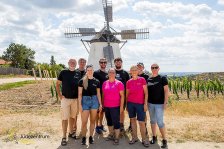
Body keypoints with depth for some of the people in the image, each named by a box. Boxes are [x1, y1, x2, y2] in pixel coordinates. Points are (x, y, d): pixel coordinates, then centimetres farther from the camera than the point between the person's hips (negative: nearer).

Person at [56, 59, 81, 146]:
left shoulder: (78, 73, 4)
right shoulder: (63, 72, -1)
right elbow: (57, 84, 4)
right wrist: (59, 95, -3)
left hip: (75, 99, 3)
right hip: (65, 99, -3)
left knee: (73, 116, 15)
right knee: (65, 118, -1)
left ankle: (71, 132, 32)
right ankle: (64, 137, 8)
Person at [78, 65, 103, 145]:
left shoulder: (96, 81, 4)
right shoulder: (82, 81, -3)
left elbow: (98, 94, 10)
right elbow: (80, 94, -3)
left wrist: (100, 103, 7)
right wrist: (80, 104, -9)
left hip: (94, 101, 3)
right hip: (85, 100, -2)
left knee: (93, 120, 10)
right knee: (84, 122, -2)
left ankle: (91, 137, 24)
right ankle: (84, 137, 16)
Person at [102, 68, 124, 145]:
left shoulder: (119, 83, -8)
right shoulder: (105, 83, 5)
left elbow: (122, 95, -7)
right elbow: (103, 94, 13)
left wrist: (121, 106, -11)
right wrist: (102, 104, 10)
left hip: (115, 107, -5)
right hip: (106, 106, 5)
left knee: (116, 122, 0)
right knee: (109, 121, 17)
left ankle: (117, 138, 12)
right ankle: (111, 134, 34)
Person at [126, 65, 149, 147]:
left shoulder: (142, 80, -5)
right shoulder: (129, 82, 2)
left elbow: (146, 93, -4)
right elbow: (127, 94, 10)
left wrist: (145, 104, -9)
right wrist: (126, 105, 10)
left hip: (140, 104, -3)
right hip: (130, 103, 3)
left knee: (141, 122, -1)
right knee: (132, 120, 11)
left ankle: (144, 139, 15)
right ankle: (134, 137, 26)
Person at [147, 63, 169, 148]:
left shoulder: (162, 78, -5)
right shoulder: (148, 80, 6)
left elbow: (166, 91, -8)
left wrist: (165, 102, -14)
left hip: (159, 104, -4)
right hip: (150, 103, 5)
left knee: (160, 122, -5)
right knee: (152, 121, 14)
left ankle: (164, 140, 10)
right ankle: (154, 137, 29)